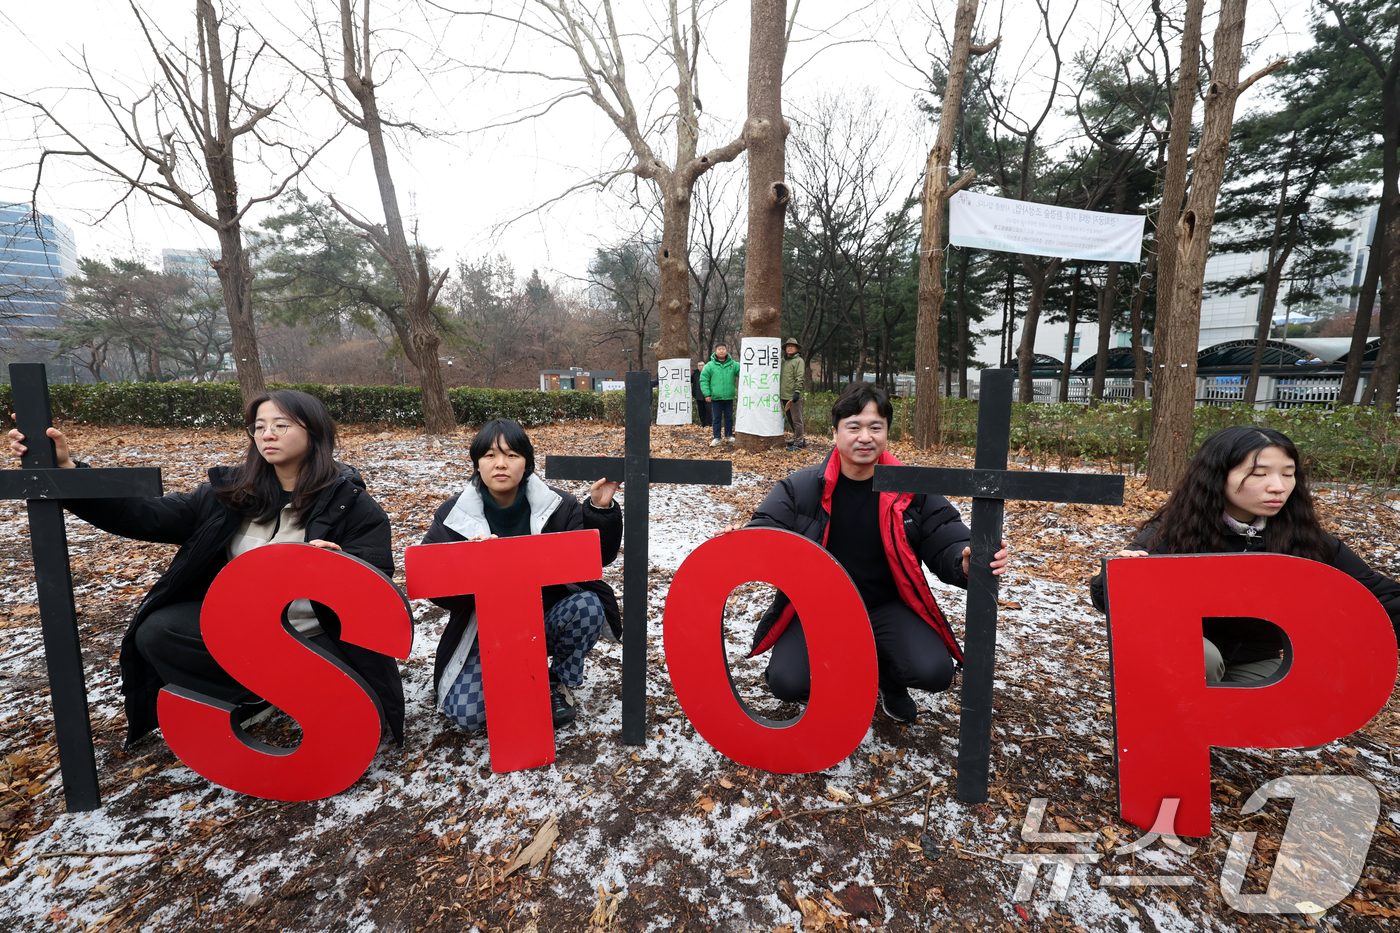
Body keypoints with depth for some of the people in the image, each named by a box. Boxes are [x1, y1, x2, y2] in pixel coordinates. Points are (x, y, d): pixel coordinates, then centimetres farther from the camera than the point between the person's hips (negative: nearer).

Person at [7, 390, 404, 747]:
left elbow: (377, 576, -10)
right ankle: (257, 693, -5)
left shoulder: (348, 500, -9)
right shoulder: (231, 492, 4)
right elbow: (147, 517, -2)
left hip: (313, 636, -4)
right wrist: (66, 471, -11)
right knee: (157, 632, -18)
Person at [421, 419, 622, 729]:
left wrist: (600, 509, -28)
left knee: (588, 607, -30)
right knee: (464, 712, -19)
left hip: (548, 619, 1)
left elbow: (599, 556, -13)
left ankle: (559, 683, 0)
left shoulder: (557, 505, -8)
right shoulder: (453, 515, -6)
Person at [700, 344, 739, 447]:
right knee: (717, 418, 5)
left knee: (729, 418, 11)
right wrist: (707, 394, -8)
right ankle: (716, 438, 12)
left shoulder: (733, 364, 5)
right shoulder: (710, 365, -2)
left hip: (729, 397, 2)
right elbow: (704, 380, -2)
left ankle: (728, 436, 24)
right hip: (716, 397, -2)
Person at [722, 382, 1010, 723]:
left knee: (934, 672, -23)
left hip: (887, 606, 1)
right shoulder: (800, 488, -6)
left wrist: (968, 562, -29)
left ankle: (890, 680, 17)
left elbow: (946, 544, -4)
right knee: (787, 682, -21)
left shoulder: (912, 491, -4)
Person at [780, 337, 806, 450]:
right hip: (784, 395, 8)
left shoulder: (798, 360, -3)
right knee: (790, 419, 15)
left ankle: (799, 443, -1)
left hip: (794, 396, -8)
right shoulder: (783, 360, 18)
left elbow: (799, 378, -11)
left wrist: (797, 391, -20)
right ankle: (798, 438, 26)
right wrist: (779, 392, 21)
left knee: (796, 420, -5)